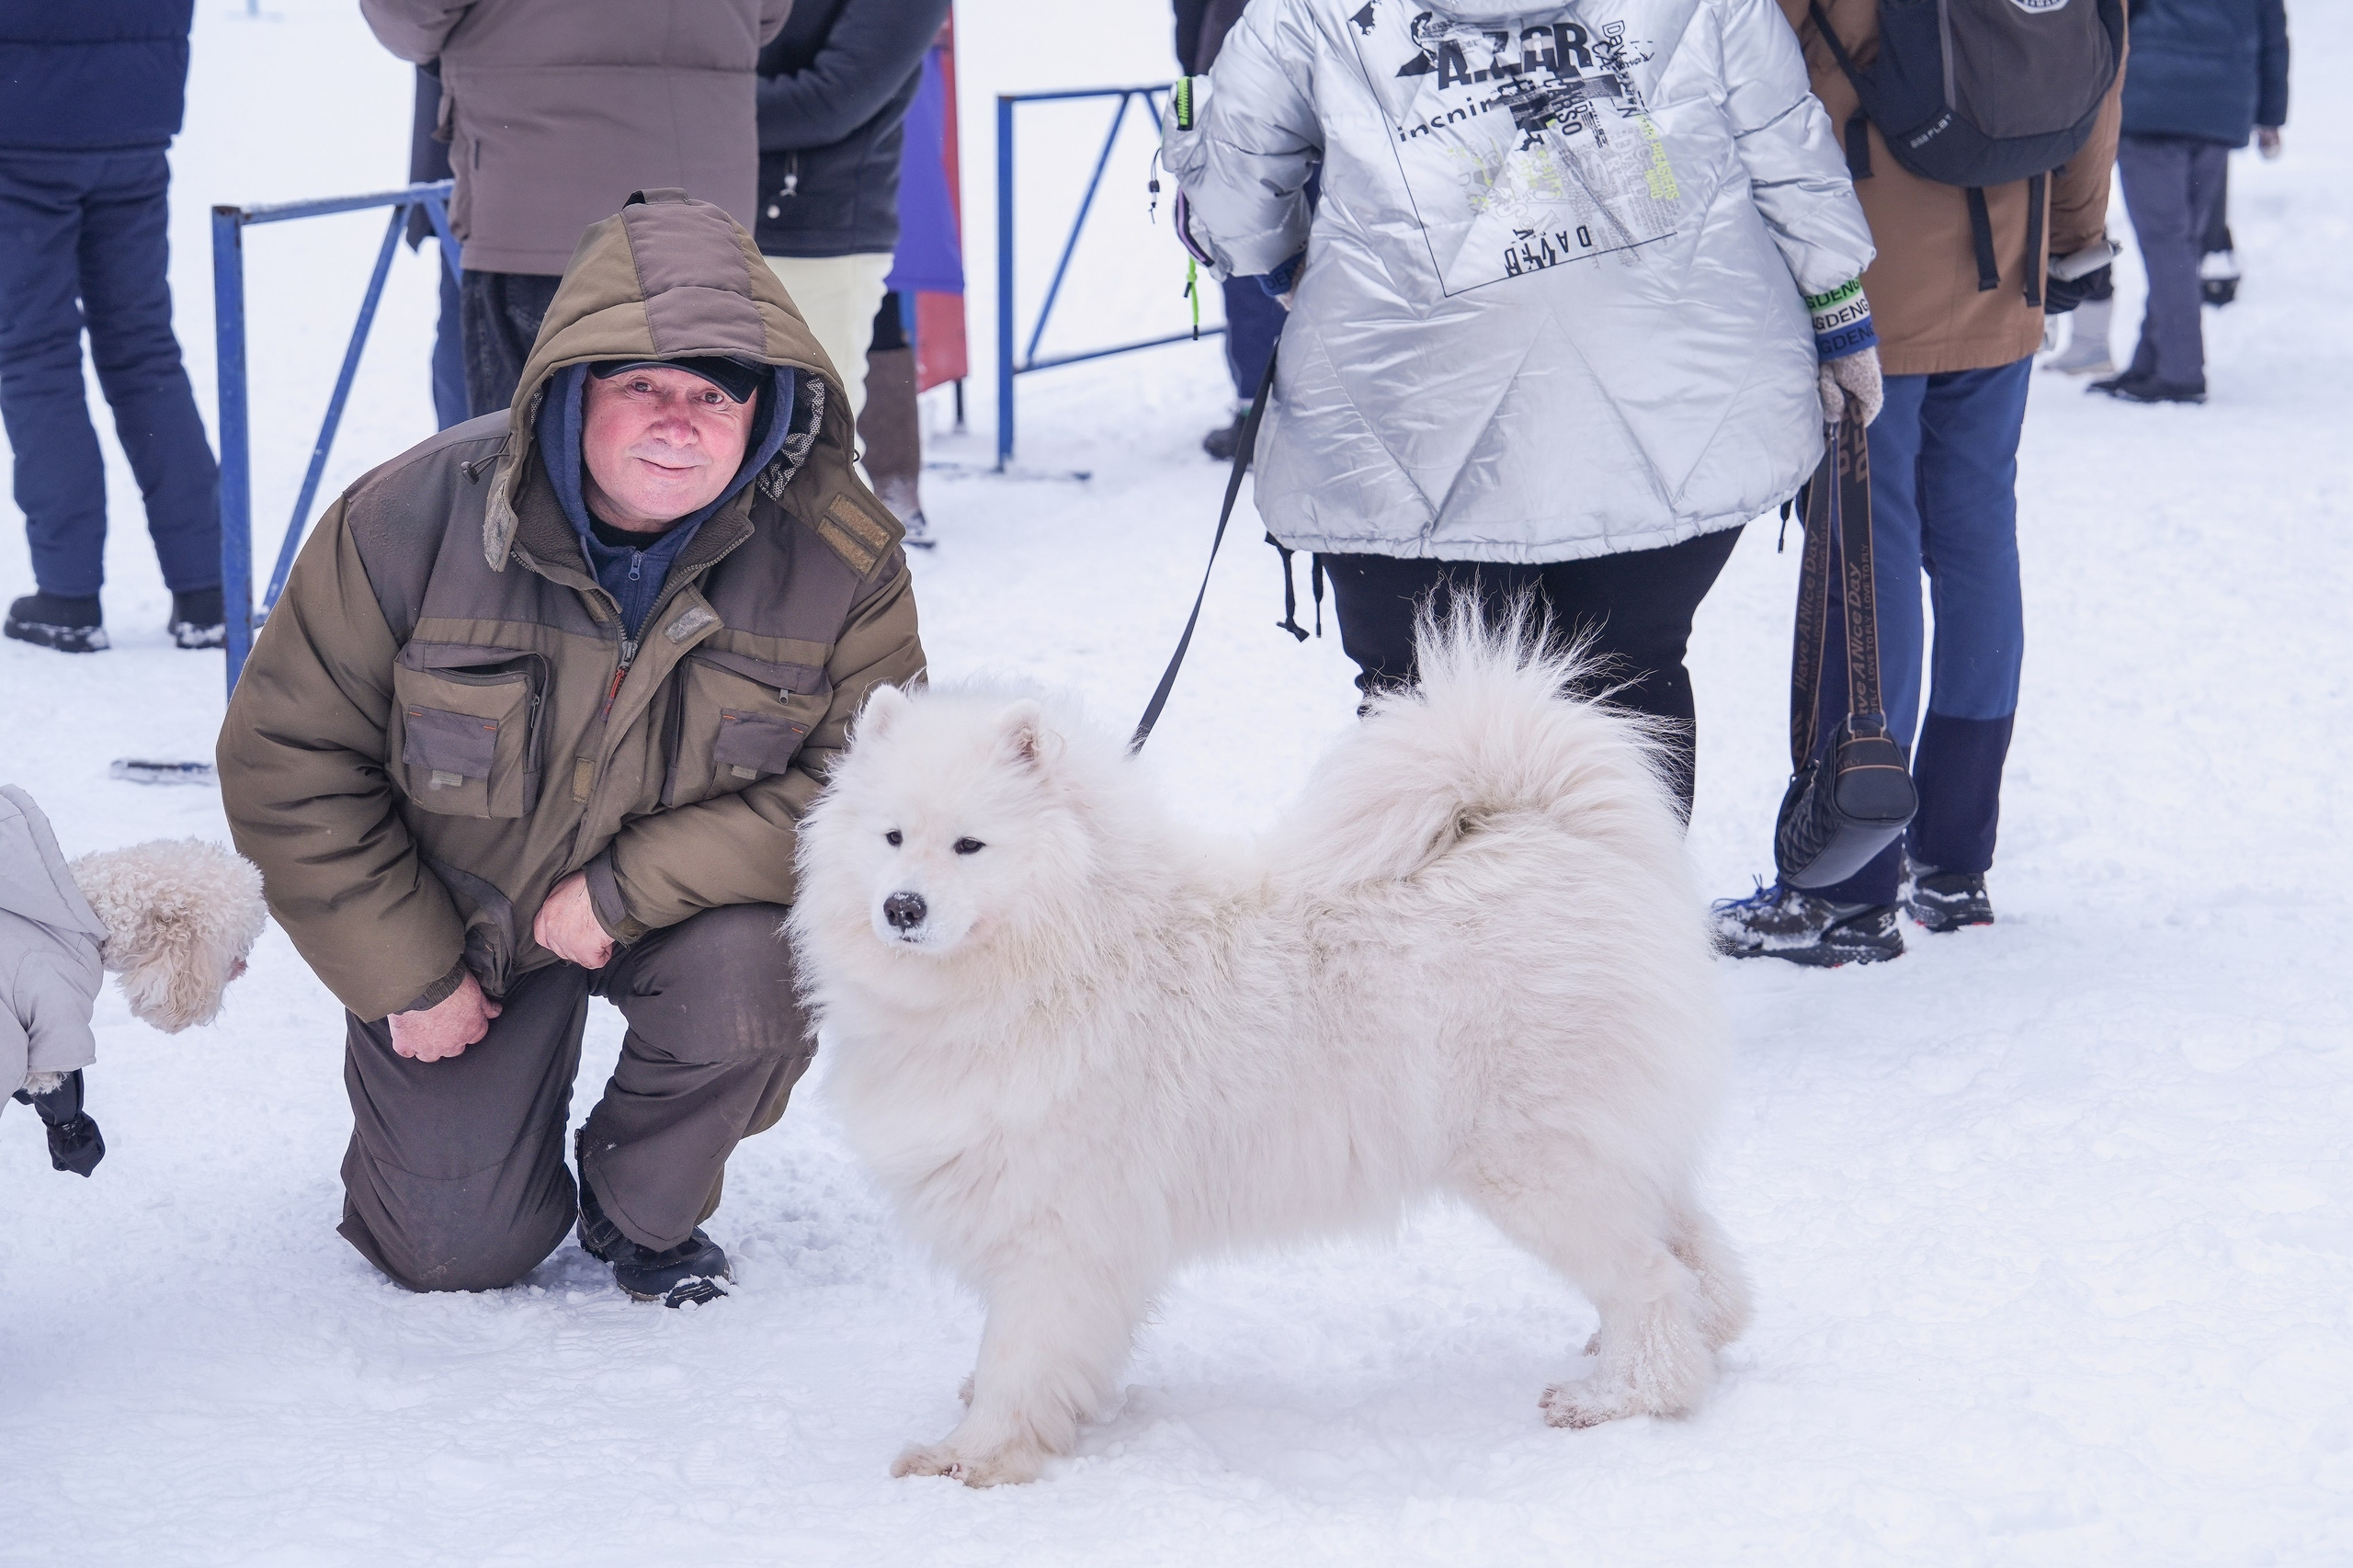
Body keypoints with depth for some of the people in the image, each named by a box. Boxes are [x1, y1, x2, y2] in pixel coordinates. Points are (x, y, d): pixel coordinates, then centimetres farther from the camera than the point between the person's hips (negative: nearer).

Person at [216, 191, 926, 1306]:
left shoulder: (839, 556, -22)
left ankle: (642, 1211, 0)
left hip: (681, 897, 0)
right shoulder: (413, 517, -23)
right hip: (450, 912, 0)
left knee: (747, 992, -33)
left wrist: (626, 891, -28)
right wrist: (405, 974, -11)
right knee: (459, 1254, -4)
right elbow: (286, 759, -13)